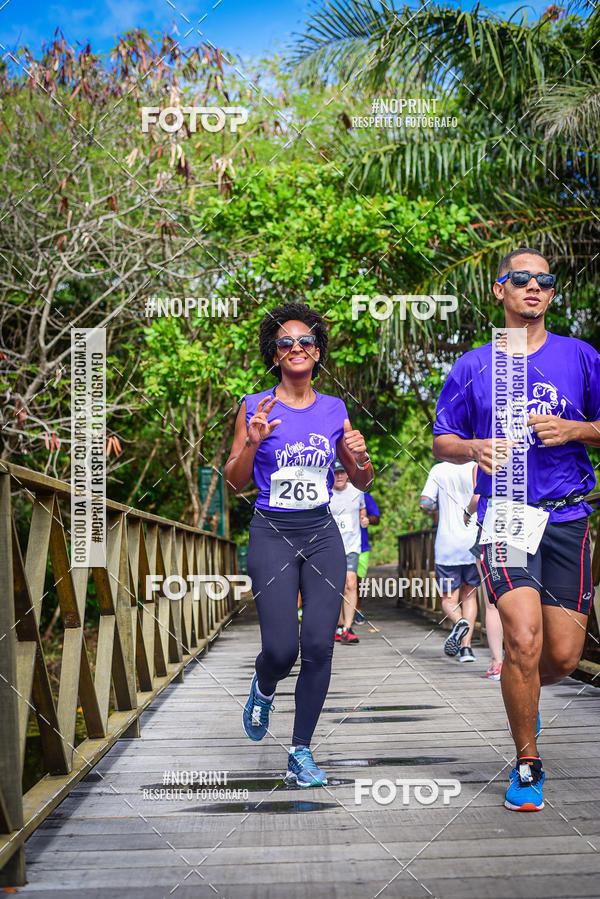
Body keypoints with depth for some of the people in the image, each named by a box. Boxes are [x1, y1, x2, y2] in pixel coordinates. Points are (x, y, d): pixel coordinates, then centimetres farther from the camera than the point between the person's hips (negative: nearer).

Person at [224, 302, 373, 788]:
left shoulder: (335, 410, 8)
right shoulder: (255, 407, 0)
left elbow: (361, 483, 14)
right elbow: (235, 483, 2)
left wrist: (361, 458, -9)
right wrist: (252, 443, -16)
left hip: (323, 534, 3)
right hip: (272, 533, -2)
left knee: (319, 646, -6)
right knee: (281, 648, -11)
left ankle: (301, 753, 7)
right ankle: (263, 690, 26)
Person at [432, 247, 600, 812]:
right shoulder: (472, 367, 9)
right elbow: (441, 444, 13)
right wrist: (474, 448, -8)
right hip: (503, 515, -1)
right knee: (523, 637, -18)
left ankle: (523, 693, 37)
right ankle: (527, 765, 0)